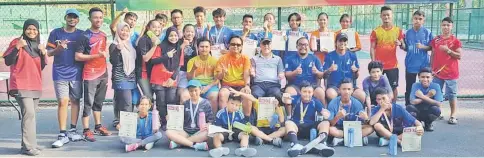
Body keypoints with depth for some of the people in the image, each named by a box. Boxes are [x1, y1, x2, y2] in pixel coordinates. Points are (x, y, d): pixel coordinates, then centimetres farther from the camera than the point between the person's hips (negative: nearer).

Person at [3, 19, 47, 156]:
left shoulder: (38, 45, 15)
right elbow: (8, 62, -10)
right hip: (21, 85, -6)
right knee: (29, 114, -16)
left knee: (30, 114, 9)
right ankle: (29, 147, -15)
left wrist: (43, 54, -1)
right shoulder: (17, 42, -3)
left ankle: (27, 144, 15)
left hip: (35, 86, 7)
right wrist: (17, 47, -22)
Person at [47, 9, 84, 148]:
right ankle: (62, 134, -1)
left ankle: (73, 130, 19)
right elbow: (49, 52, 3)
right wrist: (58, 48, -17)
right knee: (63, 102, -5)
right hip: (60, 73, -2)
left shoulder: (81, 34, 4)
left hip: (76, 73, 2)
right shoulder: (55, 33, 2)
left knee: (75, 101, 8)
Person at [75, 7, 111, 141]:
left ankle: (98, 127, 23)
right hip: (90, 74, -6)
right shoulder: (85, 36, -9)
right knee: (88, 103, -2)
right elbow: (77, 56, -12)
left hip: (103, 74, 6)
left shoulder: (104, 35, 11)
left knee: (99, 102, 14)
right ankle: (86, 131, 3)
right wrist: (97, 55, -20)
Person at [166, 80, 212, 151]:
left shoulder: (206, 103, 5)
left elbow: (210, 120, 3)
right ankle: (195, 145, -32)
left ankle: (177, 143, -31)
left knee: (207, 133, -38)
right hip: (186, 132, 3)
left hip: (199, 132, -2)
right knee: (169, 132, -24)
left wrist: (207, 125, -20)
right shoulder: (185, 104, 13)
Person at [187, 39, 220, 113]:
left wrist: (208, 87, -15)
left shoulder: (214, 60, 5)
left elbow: (217, 79, 1)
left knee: (213, 96, -33)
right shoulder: (192, 60, 8)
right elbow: (189, 78, 2)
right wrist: (193, 69, -16)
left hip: (210, 85, -1)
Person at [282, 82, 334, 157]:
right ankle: (296, 145, -53)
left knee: (326, 123, -19)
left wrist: (326, 113, -37)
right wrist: (285, 99, -49)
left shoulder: (315, 102, 2)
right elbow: (288, 101, -23)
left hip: (310, 127, 2)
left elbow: (323, 111, -11)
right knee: (288, 122, -31)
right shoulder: (296, 98, -3)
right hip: (296, 126, -2)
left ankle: (321, 144, -43)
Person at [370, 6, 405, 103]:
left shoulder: (398, 30, 3)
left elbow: (404, 46, 5)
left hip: (393, 64, 1)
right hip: (379, 64, -1)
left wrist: (400, 44, -18)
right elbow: (372, 48, -1)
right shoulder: (376, 31, 0)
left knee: (394, 87, 6)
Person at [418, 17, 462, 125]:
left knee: (451, 95, 2)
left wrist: (448, 50, -20)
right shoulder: (436, 40, 6)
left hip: (451, 73, -3)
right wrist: (431, 68, 4)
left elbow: (459, 56, -8)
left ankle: (453, 116, 9)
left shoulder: (455, 41, -4)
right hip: (437, 72, 4)